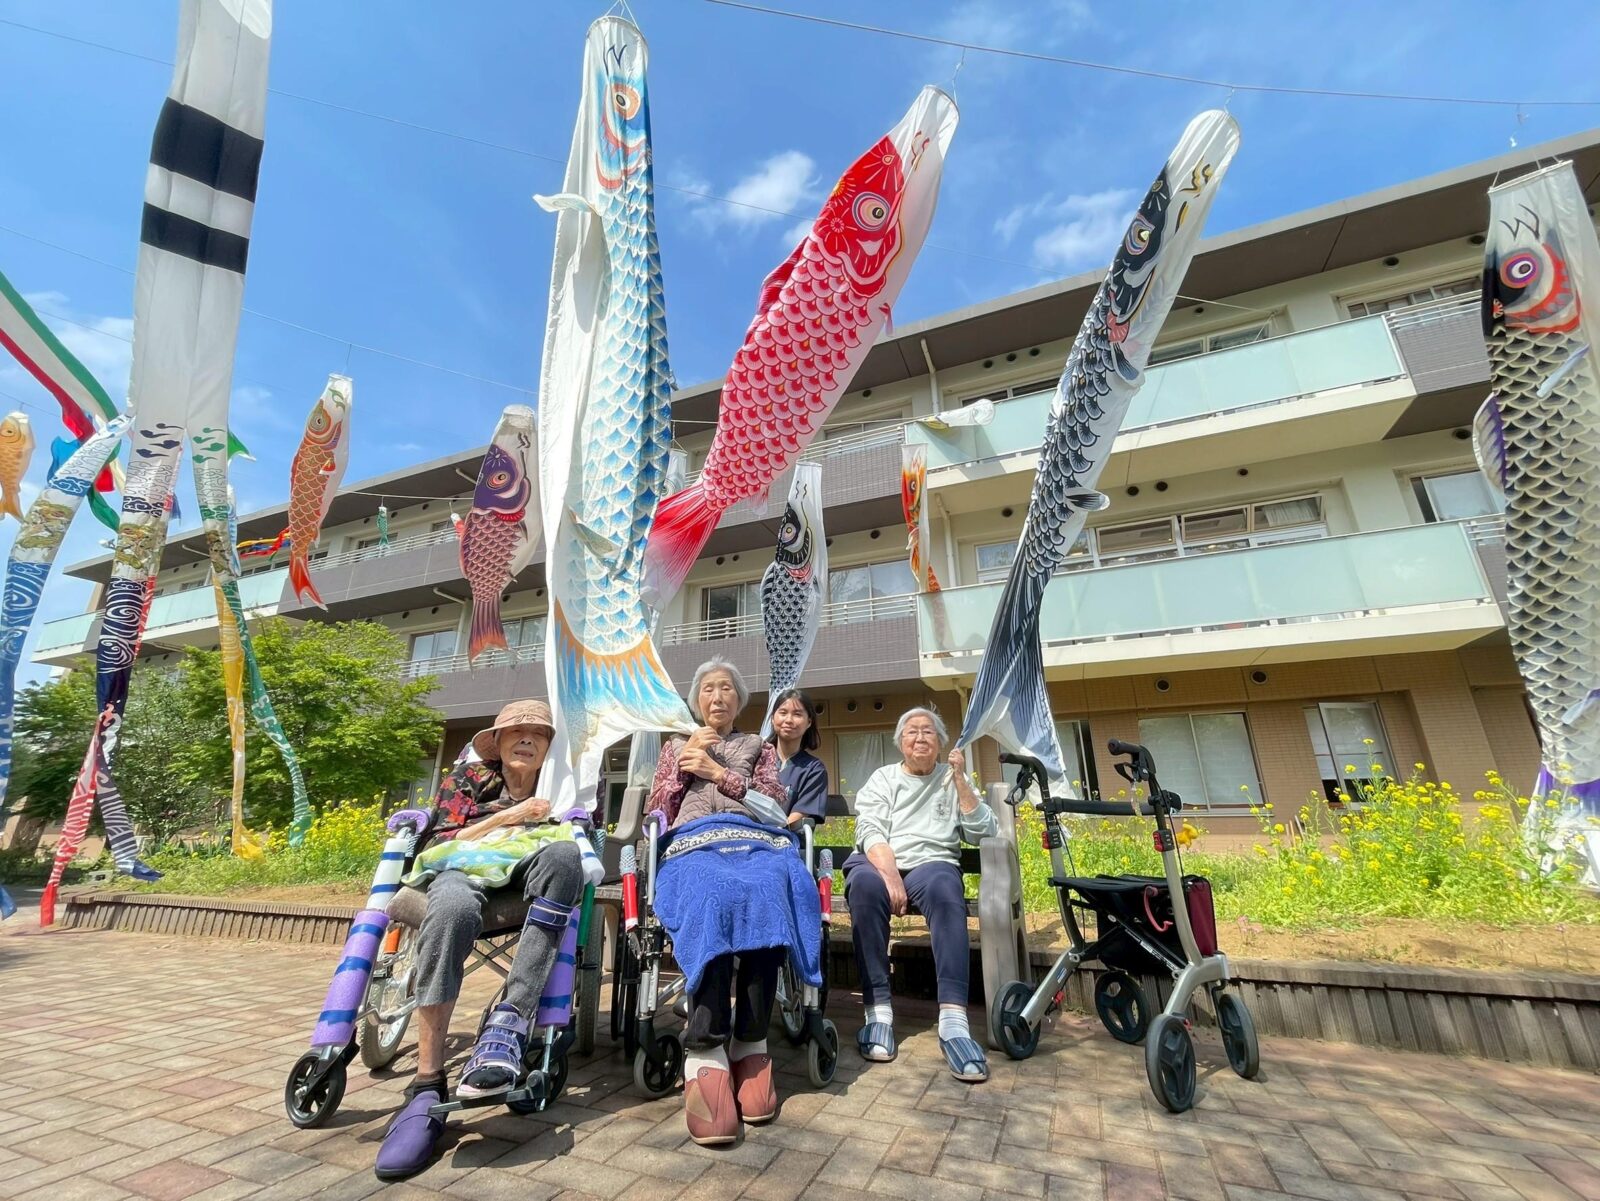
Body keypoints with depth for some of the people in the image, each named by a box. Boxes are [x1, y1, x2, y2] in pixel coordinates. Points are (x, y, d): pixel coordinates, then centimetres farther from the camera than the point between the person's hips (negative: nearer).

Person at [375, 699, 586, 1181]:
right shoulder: (469, 778, 15)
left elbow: (582, 853, 16)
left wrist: (548, 823, -2)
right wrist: (509, 817, -5)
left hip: (530, 887, 1)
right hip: (465, 871, -1)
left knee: (563, 852, -36)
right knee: (453, 904, -40)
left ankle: (507, 1025, -39)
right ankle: (427, 1088, -35)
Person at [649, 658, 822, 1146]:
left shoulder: (759, 746, 28)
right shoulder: (676, 746, 31)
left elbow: (774, 801, 12)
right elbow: (657, 810, 20)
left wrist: (717, 772, 5)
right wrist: (684, 765, 7)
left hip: (753, 838, 1)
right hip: (694, 842, 0)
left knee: (769, 889, -38)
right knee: (711, 895, -39)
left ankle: (750, 1043, -31)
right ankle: (705, 1056, -39)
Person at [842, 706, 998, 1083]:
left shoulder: (952, 779, 17)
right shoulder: (882, 778, 13)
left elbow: (983, 832, 4)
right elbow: (870, 832, -2)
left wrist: (960, 780, -4)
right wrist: (890, 874, -20)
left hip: (931, 863, 0)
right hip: (877, 862, 0)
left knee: (944, 888, -36)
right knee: (865, 884, -36)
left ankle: (953, 1021, -39)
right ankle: (878, 1010, -29)